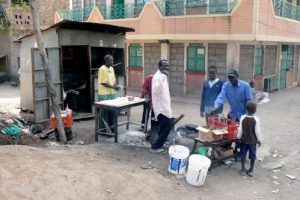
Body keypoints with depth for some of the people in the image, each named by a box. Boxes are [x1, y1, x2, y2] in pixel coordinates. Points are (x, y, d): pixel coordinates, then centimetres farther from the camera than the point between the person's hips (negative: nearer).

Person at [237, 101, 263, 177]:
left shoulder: (243, 118, -12)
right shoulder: (256, 119, -17)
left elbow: (240, 129, -6)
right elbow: (257, 131, -12)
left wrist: (238, 137, 8)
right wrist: (259, 140, 1)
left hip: (244, 140, 1)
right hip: (253, 141, -1)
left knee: (243, 154, 13)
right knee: (252, 155, 12)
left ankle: (243, 169, 18)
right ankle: (251, 170, 20)